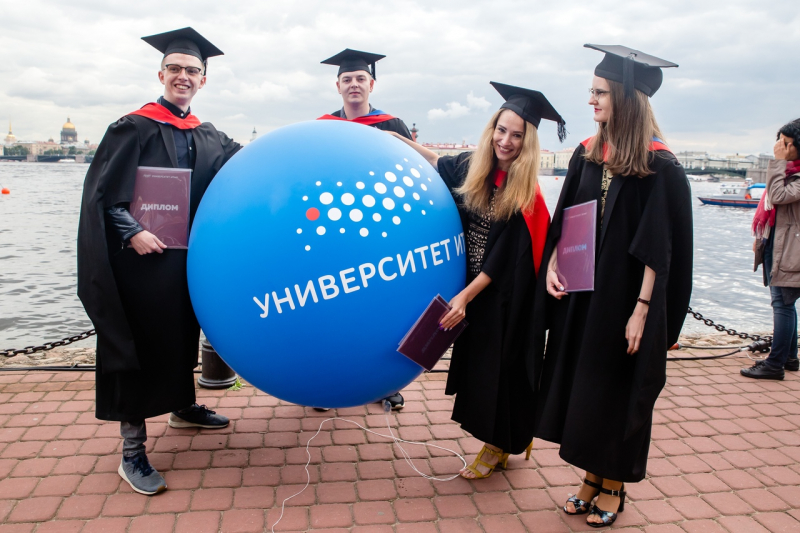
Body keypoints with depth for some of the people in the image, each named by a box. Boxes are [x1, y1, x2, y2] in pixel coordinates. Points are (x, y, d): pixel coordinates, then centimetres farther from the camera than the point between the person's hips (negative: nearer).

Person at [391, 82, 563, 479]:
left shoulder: (524, 194, -19)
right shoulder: (472, 167, -5)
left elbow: (503, 258, -19)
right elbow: (439, 163, 18)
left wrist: (465, 296, -23)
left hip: (502, 296, -6)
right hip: (469, 286, 6)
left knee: (497, 364, 7)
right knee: (475, 360, 16)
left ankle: (498, 446, 30)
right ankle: (509, 438, 36)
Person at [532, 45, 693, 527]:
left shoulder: (659, 167, -12)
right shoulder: (588, 154, 5)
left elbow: (659, 249, -14)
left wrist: (642, 310, -16)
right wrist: (552, 266, -6)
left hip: (624, 300, -5)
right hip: (580, 296, 6)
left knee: (617, 390, 8)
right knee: (581, 384, 13)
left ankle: (613, 486, 28)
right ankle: (592, 476, 32)